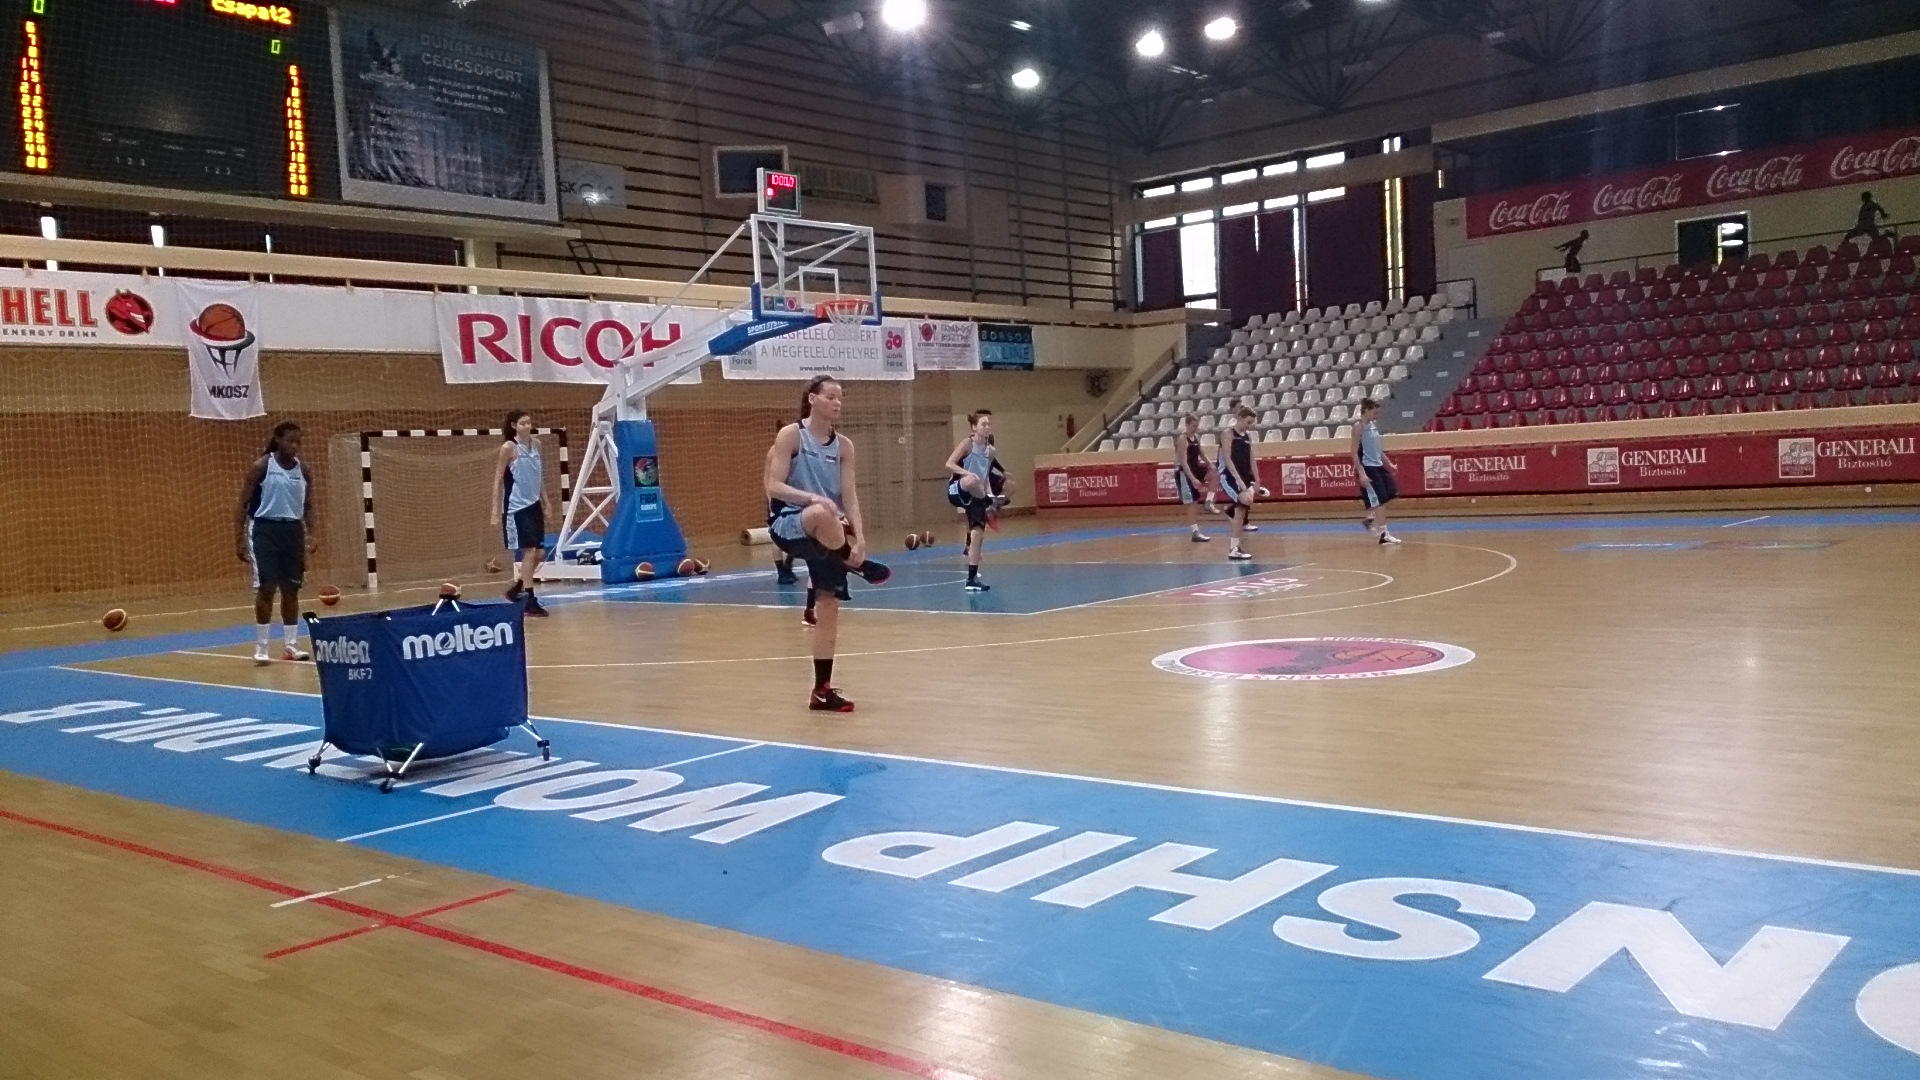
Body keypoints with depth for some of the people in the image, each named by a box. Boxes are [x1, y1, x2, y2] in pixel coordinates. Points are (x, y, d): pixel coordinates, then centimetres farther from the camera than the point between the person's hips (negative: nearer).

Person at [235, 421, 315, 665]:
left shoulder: (302, 469, 6)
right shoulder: (262, 466, -7)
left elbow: (308, 505, 12)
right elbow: (244, 503, -5)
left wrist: (310, 533, -2)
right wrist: (239, 538, -10)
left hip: (292, 530, 4)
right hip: (265, 529, -4)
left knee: (291, 589, 7)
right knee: (266, 588, -6)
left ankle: (290, 644, 15)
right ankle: (260, 647, 2)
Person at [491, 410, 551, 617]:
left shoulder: (536, 444, 8)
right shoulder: (508, 448, -9)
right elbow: (498, 481, -8)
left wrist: (545, 503, 14)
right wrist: (496, 512, -12)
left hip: (534, 505, 7)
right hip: (516, 507, -7)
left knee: (539, 553, 8)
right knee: (529, 551, -8)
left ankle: (516, 587, 28)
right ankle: (530, 601, -2)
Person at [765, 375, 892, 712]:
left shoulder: (843, 445, 6)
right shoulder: (791, 435, -8)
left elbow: (850, 497, 0)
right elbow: (774, 486, -14)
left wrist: (859, 538, -14)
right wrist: (812, 498, -30)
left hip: (827, 535, 6)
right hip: (789, 524, -5)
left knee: (830, 606, 2)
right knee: (821, 514, -41)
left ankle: (822, 689, 10)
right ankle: (859, 566, -15)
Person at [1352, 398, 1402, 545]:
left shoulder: (1373, 425, 12)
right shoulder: (1359, 427, -13)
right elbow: (1355, 453, -17)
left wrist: (1389, 463, 18)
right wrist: (1361, 473, -23)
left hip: (1378, 466, 9)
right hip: (1367, 468, -9)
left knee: (1391, 494, 12)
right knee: (1378, 501, -9)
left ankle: (1371, 518, 22)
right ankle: (1384, 534, -4)